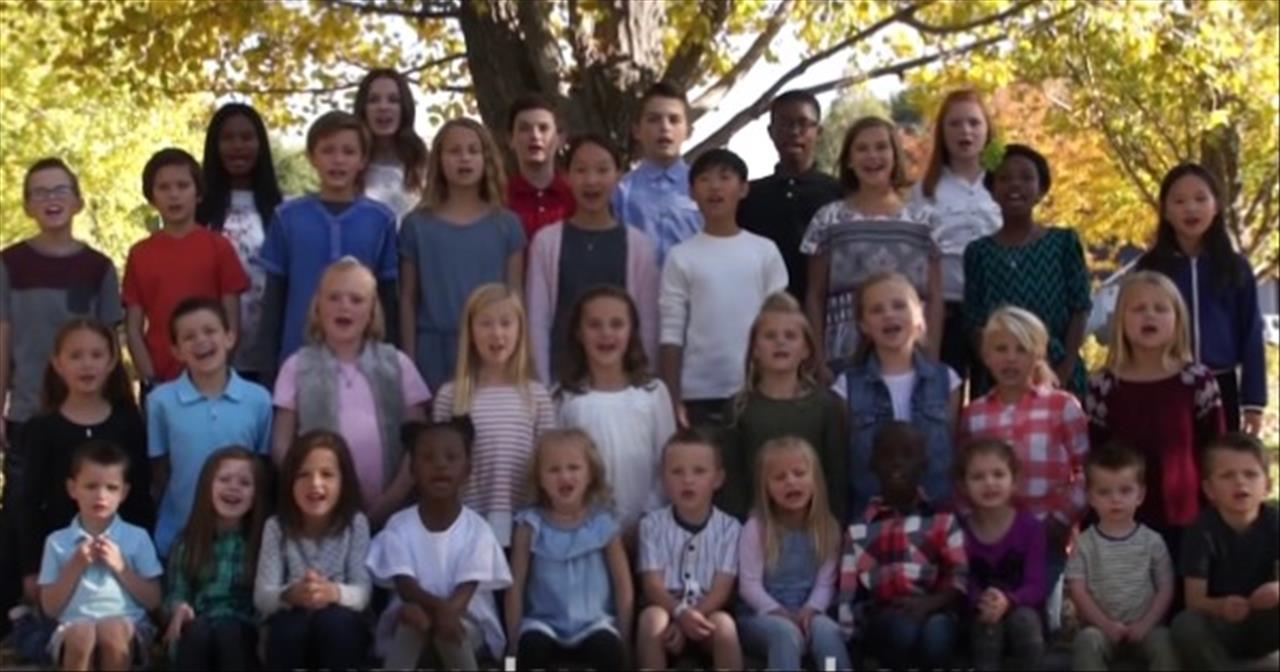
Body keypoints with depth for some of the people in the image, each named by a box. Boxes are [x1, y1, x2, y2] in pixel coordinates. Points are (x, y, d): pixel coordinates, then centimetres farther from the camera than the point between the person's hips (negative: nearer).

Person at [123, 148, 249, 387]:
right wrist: (149, 379, -7)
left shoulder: (218, 248, 1)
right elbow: (133, 328, 4)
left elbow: (232, 324, 0)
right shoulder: (140, 254, 6)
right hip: (160, 383, 1)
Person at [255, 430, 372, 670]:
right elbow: (261, 596, -10)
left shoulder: (355, 524, -5)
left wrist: (335, 593, -35)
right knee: (289, 624, -32)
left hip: (339, 629, 0)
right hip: (291, 630, 1)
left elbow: (363, 592, -11)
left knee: (333, 621, -33)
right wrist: (290, 595, -34)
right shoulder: (276, 527, -4)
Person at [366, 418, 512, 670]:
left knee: (449, 623, -34)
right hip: (417, 613, 0)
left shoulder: (476, 529, -7)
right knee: (410, 621, -34)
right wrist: (438, 605, -37)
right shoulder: (399, 527, -6)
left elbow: (467, 590, -16)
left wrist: (447, 611, -38)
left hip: (468, 622, 0)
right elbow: (404, 585, -17)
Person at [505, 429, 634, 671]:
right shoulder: (530, 525, -1)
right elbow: (515, 586, 1)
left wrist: (623, 638, -2)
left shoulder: (604, 524, 1)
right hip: (544, 621, 0)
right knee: (532, 643, -33)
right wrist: (514, 642, -3)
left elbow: (624, 586, 5)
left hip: (594, 622, 0)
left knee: (608, 646, -32)